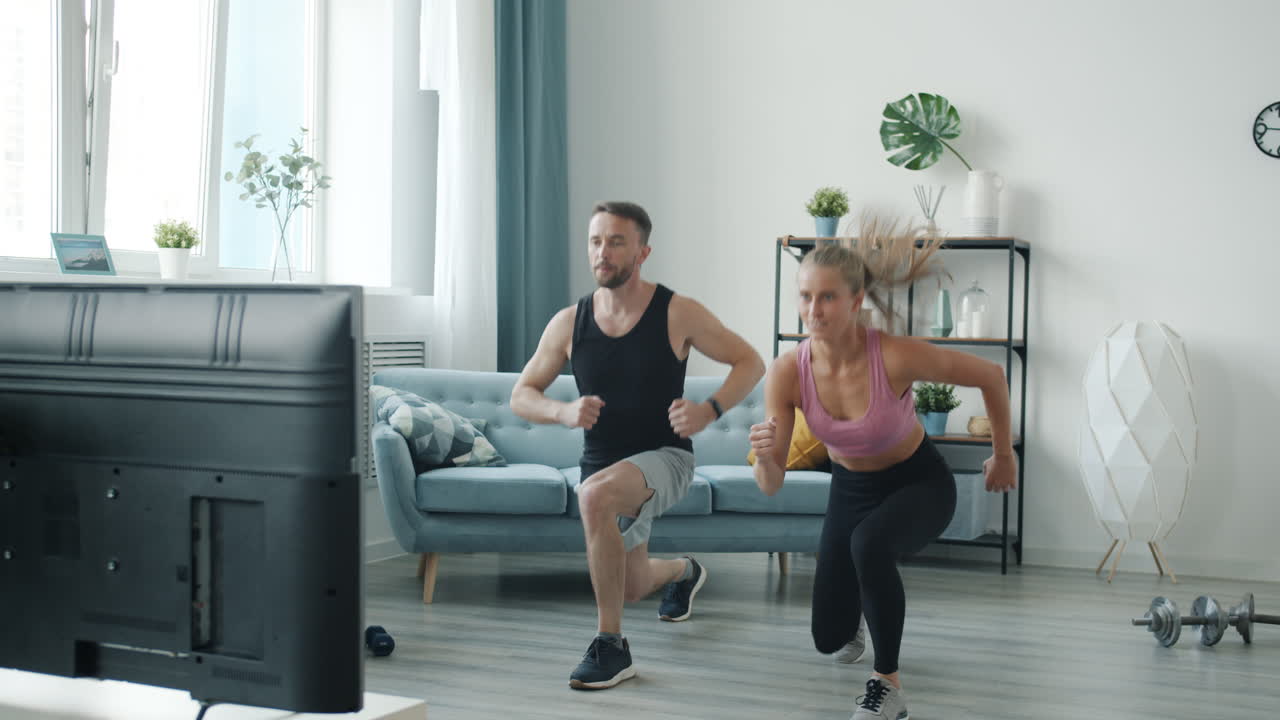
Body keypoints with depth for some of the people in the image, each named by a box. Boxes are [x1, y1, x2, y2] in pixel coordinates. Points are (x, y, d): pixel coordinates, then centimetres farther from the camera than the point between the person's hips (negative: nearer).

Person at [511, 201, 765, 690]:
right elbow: (521, 396, 2)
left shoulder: (677, 314, -14)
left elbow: (750, 363, -6)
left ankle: (610, 645, -25)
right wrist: (563, 412, -21)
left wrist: (709, 411, -23)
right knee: (632, 587, 21)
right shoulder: (568, 323, -6)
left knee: (596, 494, -38)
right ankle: (684, 572, 61)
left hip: (665, 458, -5)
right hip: (602, 465, 5)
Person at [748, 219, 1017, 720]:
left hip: (919, 483, -4)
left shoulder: (896, 357, -33)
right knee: (828, 638, 10)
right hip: (850, 487, 4)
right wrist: (766, 456, -42)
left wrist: (1003, 455, -3)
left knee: (869, 543, -39)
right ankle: (862, 603, 50)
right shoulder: (787, 373, -24)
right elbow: (771, 487, -19)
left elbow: (991, 377, -16)